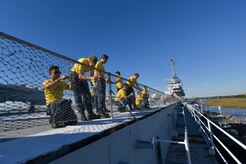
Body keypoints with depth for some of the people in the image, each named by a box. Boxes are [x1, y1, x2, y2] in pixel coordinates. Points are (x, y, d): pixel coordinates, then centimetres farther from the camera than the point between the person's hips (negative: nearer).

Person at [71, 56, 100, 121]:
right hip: (74, 75, -6)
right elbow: (80, 76, -36)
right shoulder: (82, 62, -30)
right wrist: (91, 78, -50)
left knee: (87, 95, -2)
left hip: (82, 76, 6)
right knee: (78, 95, -12)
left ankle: (90, 114, 0)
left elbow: (92, 75, -7)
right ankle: (82, 114, -9)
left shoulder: (92, 64, -11)